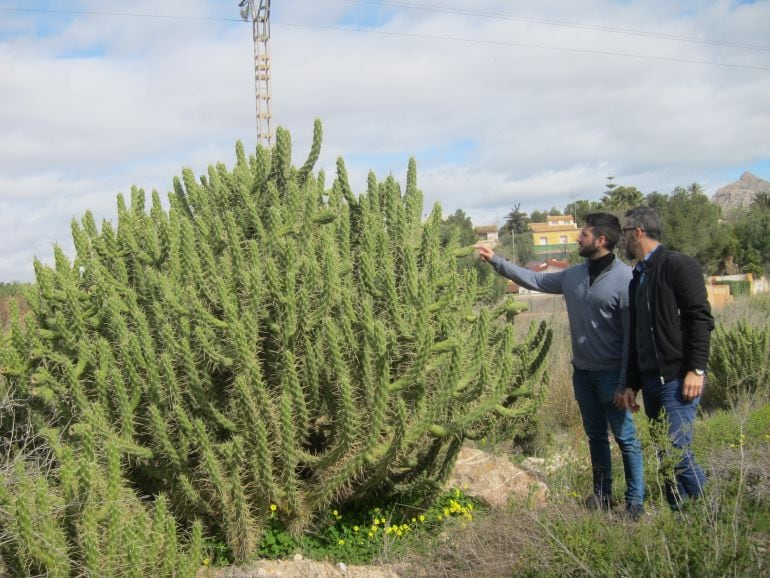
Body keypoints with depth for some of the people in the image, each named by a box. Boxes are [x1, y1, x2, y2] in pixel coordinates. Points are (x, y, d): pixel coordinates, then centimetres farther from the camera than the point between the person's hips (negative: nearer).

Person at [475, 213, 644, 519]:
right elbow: (534, 279, 16)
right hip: (582, 371, 7)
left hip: (611, 374, -7)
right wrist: (495, 260, 10)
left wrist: (625, 383, -18)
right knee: (595, 436, 17)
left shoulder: (625, 279, -17)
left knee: (626, 438, 2)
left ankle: (635, 500, 12)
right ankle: (602, 493, 28)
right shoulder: (574, 275, 4)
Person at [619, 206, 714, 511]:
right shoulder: (637, 278, 19)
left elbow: (700, 319, -13)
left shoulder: (679, 265, -6)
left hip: (678, 379, -8)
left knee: (677, 451, -14)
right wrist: (632, 384, 20)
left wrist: (696, 370, -19)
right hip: (651, 380, 8)